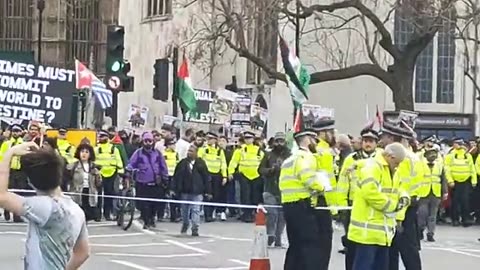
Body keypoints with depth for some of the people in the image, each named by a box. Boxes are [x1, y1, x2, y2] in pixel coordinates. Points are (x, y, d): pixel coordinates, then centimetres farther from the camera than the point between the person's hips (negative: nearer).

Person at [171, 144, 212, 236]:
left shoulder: (201, 163, -2)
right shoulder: (182, 163, 3)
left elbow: (206, 177, 0)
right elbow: (176, 176, 4)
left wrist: (208, 191, -2)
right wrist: (173, 189, 0)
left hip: (197, 192, -3)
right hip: (185, 191, 3)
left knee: (195, 210, -6)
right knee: (184, 210, 16)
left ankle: (195, 229, -3)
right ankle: (185, 224, 37)